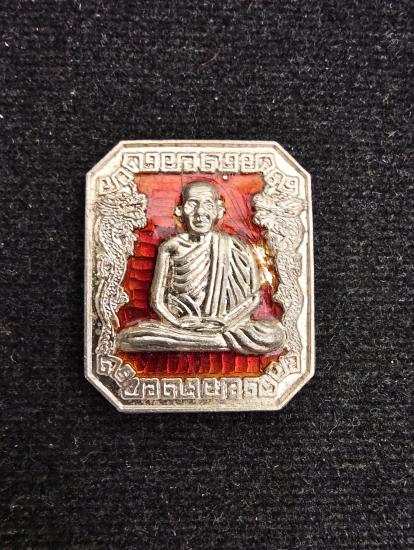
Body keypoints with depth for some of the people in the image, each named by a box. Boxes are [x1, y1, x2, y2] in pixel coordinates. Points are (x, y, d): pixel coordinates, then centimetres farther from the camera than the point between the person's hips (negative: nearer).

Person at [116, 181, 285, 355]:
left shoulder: (232, 248, 3)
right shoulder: (171, 247, 5)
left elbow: (254, 296, 1)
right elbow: (158, 300, 3)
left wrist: (226, 321, -14)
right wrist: (178, 323, -15)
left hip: (225, 325, -1)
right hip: (180, 326, 1)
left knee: (273, 335, -30)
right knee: (127, 338, -27)